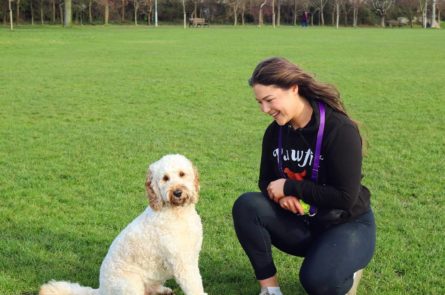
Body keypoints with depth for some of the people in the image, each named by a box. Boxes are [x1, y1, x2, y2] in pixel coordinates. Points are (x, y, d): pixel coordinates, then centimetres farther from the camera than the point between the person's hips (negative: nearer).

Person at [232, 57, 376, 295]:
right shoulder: (275, 131, -3)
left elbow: (345, 198, -24)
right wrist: (282, 195, -18)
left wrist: (289, 187, -21)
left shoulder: (340, 130, -22)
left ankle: (346, 270, 3)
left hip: (347, 224, -5)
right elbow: (266, 181, 7)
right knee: (246, 206, -21)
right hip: (299, 222, 5)